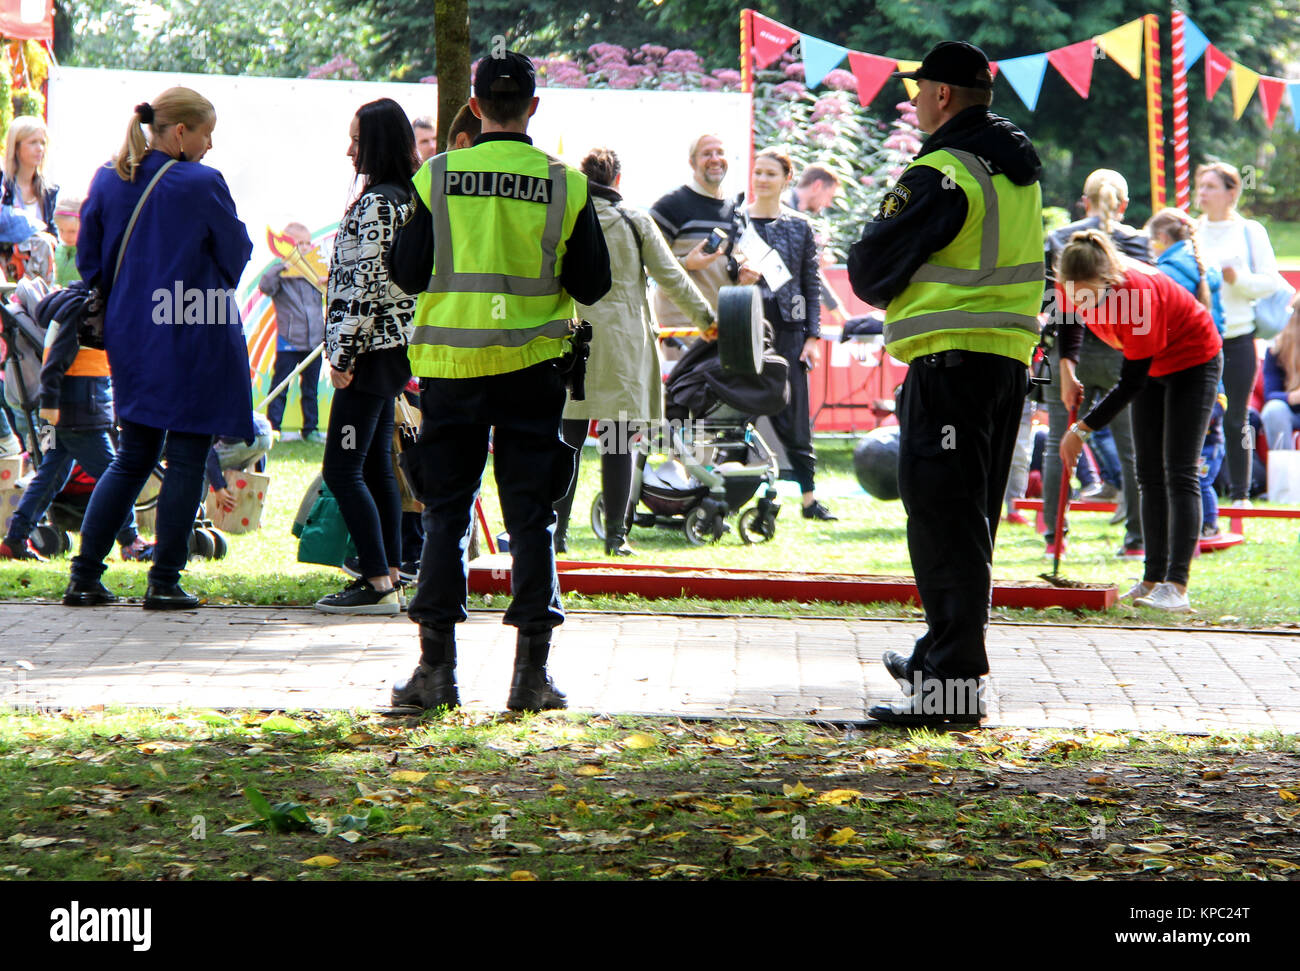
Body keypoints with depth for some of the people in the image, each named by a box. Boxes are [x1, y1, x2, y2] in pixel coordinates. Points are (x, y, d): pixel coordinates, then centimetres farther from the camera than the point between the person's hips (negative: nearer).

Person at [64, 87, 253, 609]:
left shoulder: (108, 181, 3)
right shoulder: (202, 184, -14)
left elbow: (88, 258, 7)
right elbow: (237, 252, -4)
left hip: (130, 339, 6)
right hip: (194, 343, -6)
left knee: (132, 458, 15)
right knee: (186, 460, 3)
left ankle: (84, 575, 9)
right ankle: (165, 582, 3)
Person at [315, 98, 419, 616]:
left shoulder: (376, 204, -16)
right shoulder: (406, 199, 14)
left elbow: (365, 285, -21)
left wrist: (345, 356, -17)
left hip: (371, 352, -10)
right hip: (394, 347, 10)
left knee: (342, 469, -9)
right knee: (376, 465, 14)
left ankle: (378, 585, -11)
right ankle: (389, 576, 17)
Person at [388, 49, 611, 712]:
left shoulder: (436, 178, -4)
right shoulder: (566, 186, -3)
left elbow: (407, 275, -1)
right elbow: (592, 287, 1)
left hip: (450, 365, 0)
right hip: (532, 367, 0)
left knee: (445, 514, 7)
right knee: (531, 517, 5)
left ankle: (437, 667, 4)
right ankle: (531, 673, 2)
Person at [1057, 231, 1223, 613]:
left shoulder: (1138, 293, -39)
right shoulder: (1072, 287, -20)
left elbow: (1132, 381, -31)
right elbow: (1065, 320, 9)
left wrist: (1082, 429, -29)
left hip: (1193, 361, -7)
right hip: (1152, 365, 7)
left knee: (1179, 474, -15)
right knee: (1149, 474, 6)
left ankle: (1177, 587, -20)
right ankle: (1153, 579, 9)